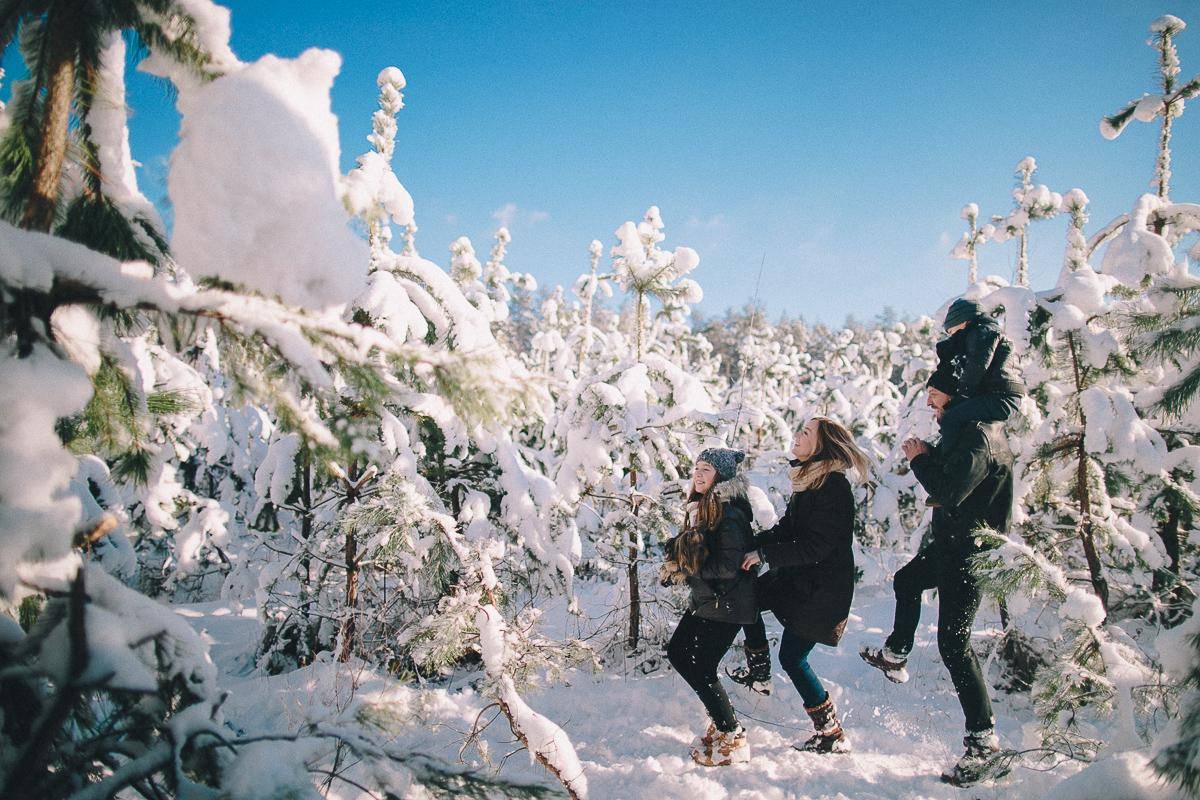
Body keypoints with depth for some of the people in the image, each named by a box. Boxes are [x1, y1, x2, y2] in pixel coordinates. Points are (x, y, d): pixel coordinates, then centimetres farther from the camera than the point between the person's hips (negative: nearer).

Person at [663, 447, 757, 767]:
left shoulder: (730, 512, -21)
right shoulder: (701, 506, 8)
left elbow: (729, 566, -25)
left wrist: (685, 568, -17)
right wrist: (679, 566, -2)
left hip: (725, 604, -10)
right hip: (704, 600, 10)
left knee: (701, 669, -6)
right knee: (677, 653, 14)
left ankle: (733, 740, 11)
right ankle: (722, 720, 27)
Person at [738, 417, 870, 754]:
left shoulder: (833, 487, -22)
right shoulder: (808, 480, 8)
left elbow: (815, 547, -25)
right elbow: (787, 528, 13)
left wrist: (764, 554, -20)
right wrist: (753, 544, 0)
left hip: (822, 588, -9)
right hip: (799, 578, 10)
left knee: (792, 658, -4)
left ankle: (833, 735, 7)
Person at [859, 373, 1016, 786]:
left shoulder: (979, 437, -24)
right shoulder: (967, 429, 8)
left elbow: (949, 492, -30)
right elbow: (948, 470, 17)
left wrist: (921, 458, -15)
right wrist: (928, 454, -1)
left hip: (968, 552, -11)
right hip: (951, 543, 11)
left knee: (953, 643, -11)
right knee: (906, 580, 32)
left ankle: (984, 745, -7)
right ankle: (895, 657, 52)